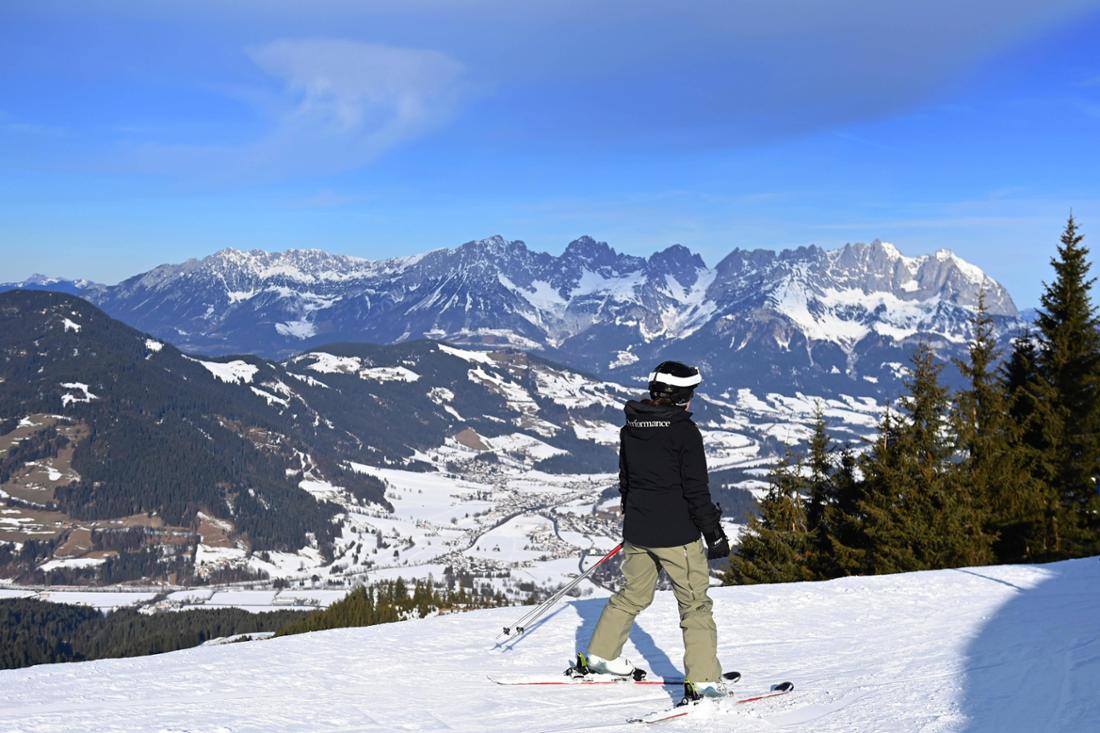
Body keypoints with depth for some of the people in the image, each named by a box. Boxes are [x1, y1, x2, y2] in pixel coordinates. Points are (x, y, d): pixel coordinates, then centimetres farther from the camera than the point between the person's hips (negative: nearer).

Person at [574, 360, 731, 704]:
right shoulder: (683, 430, -15)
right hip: (677, 534, -7)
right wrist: (715, 534, -8)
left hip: (637, 532, 7)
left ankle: (599, 656, 32)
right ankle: (702, 681, -2)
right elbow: (696, 489, -15)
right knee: (694, 604, 2)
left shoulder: (629, 429, 5)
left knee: (633, 594, 23)